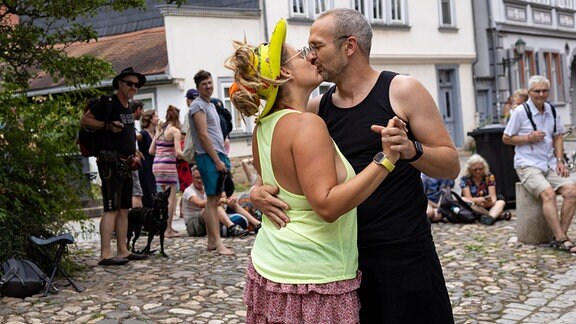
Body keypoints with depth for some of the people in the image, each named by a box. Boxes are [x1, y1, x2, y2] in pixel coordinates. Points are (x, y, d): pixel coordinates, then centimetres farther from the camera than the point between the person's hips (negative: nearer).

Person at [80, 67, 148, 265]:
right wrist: (108, 125, -19)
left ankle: (123, 251, 16)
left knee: (124, 209, 10)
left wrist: (134, 154, 17)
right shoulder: (108, 103, -7)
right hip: (111, 162, -9)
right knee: (112, 209, -13)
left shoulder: (128, 107, 18)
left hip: (125, 164, 9)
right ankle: (105, 255, -14)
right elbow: (85, 120, -8)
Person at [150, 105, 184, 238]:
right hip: (168, 165, -7)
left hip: (157, 165, 7)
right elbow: (178, 152, -15)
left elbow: (151, 150, 13)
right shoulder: (175, 131, -7)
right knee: (171, 198, -1)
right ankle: (168, 230, -2)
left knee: (166, 197, 16)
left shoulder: (160, 130, 14)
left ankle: (167, 227, 20)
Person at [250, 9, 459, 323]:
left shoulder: (402, 91, -6)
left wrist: (411, 150, -25)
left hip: (404, 252, -4)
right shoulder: (316, 109, 5)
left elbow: (451, 165, -5)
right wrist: (258, 191, -9)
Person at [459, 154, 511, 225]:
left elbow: (493, 196, -11)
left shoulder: (489, 177, -2)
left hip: (487, 206, 2)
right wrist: (477, 200, -39)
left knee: (501, 202, -22)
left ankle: (491, 217, -55)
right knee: (462, 200, -31)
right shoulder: (465, 179, -5)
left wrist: (491, 201, -36)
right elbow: (468, 197, -16)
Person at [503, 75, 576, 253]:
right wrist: (528, 138, -14)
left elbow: (558, 137, 19)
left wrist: (560, 160, 6)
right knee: (548, 193, -30)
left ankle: (559, 237, -14)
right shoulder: (520, 112, -5)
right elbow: (506, 138, 0)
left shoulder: (552, 111, 10)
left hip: (550, 164, 5)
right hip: (528, 165, -5)